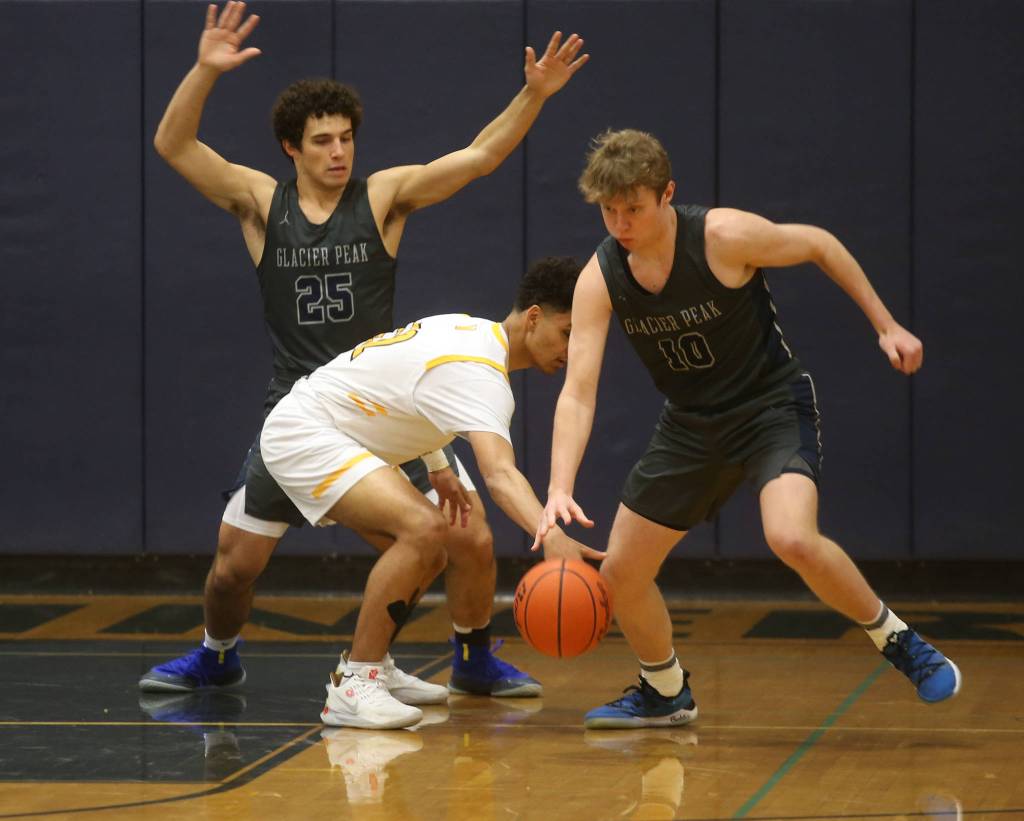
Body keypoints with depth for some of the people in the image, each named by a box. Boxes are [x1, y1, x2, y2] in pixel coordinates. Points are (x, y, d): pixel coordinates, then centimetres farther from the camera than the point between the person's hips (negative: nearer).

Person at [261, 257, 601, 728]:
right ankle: (353, 689, -24)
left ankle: (359, 667, 24)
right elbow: (499, 475, -42)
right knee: (424, 529, -28)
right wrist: (551, 536, -57)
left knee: (427, 555, 13)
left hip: (328, 434, 11)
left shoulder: (474, 332, 6)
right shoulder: (477, 372, -26)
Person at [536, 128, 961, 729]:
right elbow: (578, 393, -18)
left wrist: (886, 326, -3)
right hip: (692, 425, 5)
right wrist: (560, 490, -32)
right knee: (621, 572, 4)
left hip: (774, 404, -5)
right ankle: (666, 694, 31)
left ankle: (899, 642, -8)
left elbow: (819, 245, -6)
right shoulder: (599, 280, -14)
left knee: (793, 539, -31)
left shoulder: (724, 238, -24)